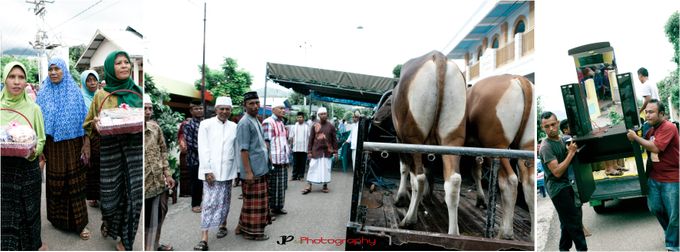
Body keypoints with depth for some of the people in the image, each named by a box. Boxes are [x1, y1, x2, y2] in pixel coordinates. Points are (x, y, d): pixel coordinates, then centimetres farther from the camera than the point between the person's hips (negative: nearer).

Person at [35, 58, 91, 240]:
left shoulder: (75, 92, 1)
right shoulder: (43, 94, 4)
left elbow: (83, 119, 1)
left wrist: (85, 144, -2)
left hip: (72, 145, -1)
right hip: (52, 146, 2)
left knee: (75, 183, 0)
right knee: (55, 183, 8)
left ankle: (80, 223, 6)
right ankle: (58, 219, 23)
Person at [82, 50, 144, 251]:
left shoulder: (137, 92, 5)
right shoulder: (101, 95, 3)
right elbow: (90, 123, 11)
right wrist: (95, 123, -12)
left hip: (135, 148, 1)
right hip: (111, 149, 0)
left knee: (133, 194, 0)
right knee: (111, 192, 5)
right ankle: (108, 222, 40)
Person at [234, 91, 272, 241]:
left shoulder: (255, 121, 14)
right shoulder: (245, 123, -15)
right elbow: (244, 149, -19)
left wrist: (266, 155, 18)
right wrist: (248, 171, -22)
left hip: (260, 168, 9)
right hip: (253, 170, -9)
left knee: (255, 201, 16)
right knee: (254, 202, 0)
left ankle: (244, 227, 27)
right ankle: (251, 232, 11)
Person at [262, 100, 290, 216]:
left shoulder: (281, 123, 18)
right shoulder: (268, 122, -9)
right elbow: (266, 142, -15)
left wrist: (288, 153, 19)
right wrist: (269, 158, -19)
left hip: (283, 160, 9)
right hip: (274, 160, -8)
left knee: (282, 185, 13)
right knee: (272, 186, -2)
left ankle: (278, 207, 23)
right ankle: (268, 209, 6)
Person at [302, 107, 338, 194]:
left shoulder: (331, 126, 2)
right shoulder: (315, 126, 1)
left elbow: (334, 140, 4)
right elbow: (311, 139, 2)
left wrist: (335, 151, 1)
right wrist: (309, 151, -2)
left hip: (327, 152, 1)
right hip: (316, 151, 0)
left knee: (326, 169, 6)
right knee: (313, 168, 1)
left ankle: (325, 185, 18)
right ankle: (309, 186, 8)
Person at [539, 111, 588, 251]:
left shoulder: (560, 140, 8)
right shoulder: (546, 147, -19)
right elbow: (557, 172, -24)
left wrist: (571, 149, 0)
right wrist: (571, 153, -21)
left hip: (565, 185, 9)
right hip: (557, 188, -9)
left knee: (567, 223, 15)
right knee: (575, 221, -6)